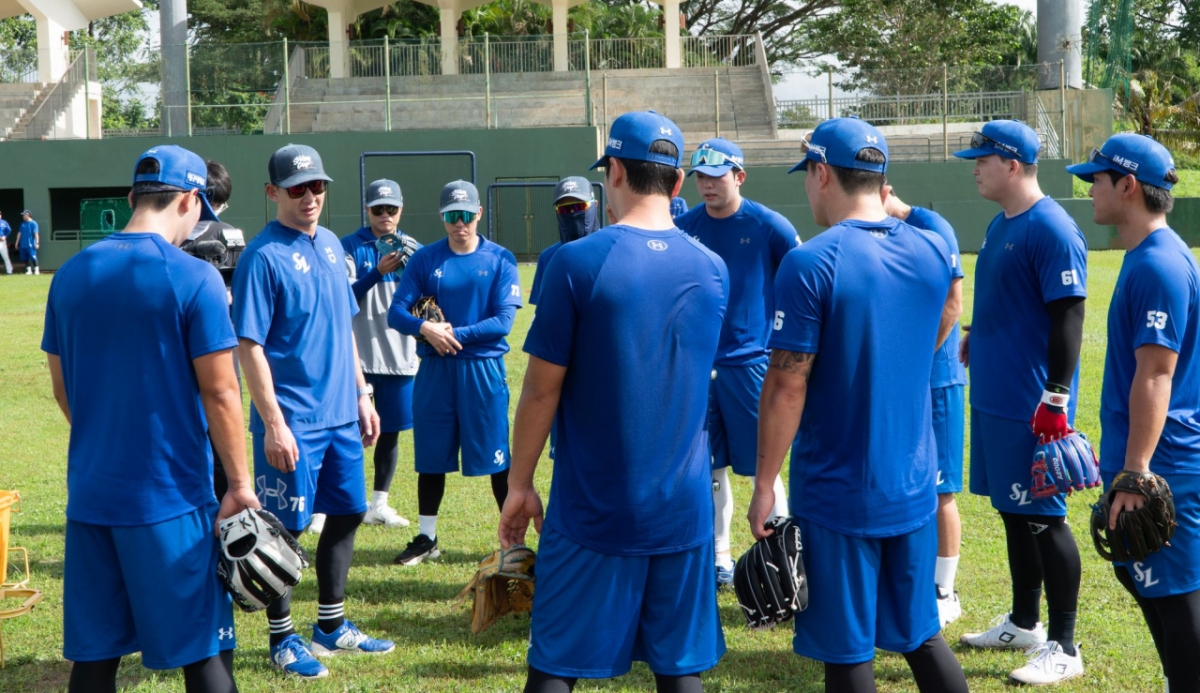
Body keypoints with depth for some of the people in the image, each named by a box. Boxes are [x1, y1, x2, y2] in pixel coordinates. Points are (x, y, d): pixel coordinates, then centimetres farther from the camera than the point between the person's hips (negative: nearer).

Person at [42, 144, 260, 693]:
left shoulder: (71, 274, 5)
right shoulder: (193, 277, -11)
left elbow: (62, 389, 12)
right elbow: (219, 393, -12)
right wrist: (240, 484, -3)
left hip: (90, 492, 5)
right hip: (170, 495, -5)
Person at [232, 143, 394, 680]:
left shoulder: (331, 244, 10)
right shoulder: (264, 255, -13)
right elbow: (249, 346, -16)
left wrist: (362, 395, 16)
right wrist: (273, 424, -19)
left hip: (341, 415, 8)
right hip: (292, 422, -8)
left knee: (347, 514, 15)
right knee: (286, 528, 2)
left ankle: (332, 626, 30)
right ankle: (282, 639, 17)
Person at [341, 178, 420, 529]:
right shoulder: (350, 247, -1)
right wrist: (378, 271, -23)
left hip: (400, 357, 4)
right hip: (358, 355, -3)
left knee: (391, 431, 9)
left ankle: (379, 505, 20)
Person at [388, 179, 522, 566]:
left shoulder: (499, 260, -2)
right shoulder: (425, 259, 4)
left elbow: (504, 321, -9)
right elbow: (396, 312, -2)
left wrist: (455, 334, -16)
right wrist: (426, 328, -21)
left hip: (483, 370, -2)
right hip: (435, 370, 2)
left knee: (496, 457, 1)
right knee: (431, 456, 10)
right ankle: (427, 538, 22)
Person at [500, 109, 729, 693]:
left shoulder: (578, 262, -11)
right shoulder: (712, 270, 1)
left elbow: (542, 389, -9)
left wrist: (519, 484, 2)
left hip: (592, 508, -3)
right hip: (683, 507, 4)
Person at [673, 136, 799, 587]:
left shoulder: (768, 226, -6)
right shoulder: (684, 228, 4)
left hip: (750, 361, -4)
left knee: (760, 468, -1)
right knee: (711, 468, 11)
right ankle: (720, 559, 22)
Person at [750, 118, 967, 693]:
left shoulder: (810, 264, -16)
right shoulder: (933, 252, 1)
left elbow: (786, 388, -16)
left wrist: (764, 485, -8)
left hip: (837, 495, -5)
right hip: (914, 489, 6)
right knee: (922, 636, 19)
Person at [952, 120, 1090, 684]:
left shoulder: (1052, 230, -17)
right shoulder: (999, 226, 12)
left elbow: (1067, 320, -20)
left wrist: (1056, 400, -22)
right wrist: (974, 340, 22)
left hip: (1032, 405, -9)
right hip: (993, 398, 9)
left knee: (1042, 518, -3)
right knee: (1013, 511, 17)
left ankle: (1063, 647, 7)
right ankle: (1023, 623, 31)